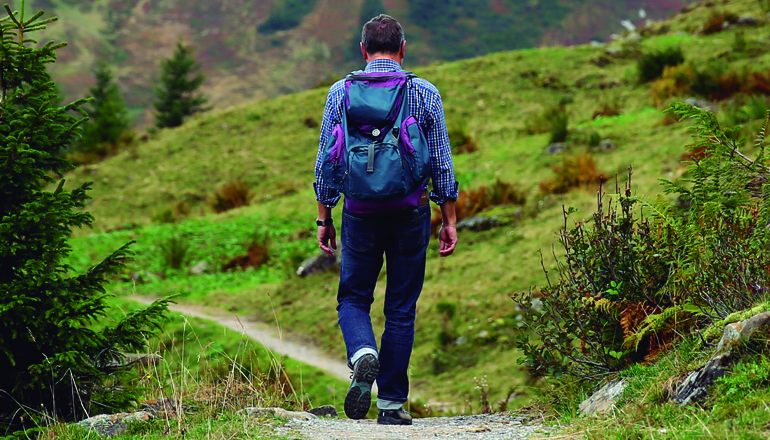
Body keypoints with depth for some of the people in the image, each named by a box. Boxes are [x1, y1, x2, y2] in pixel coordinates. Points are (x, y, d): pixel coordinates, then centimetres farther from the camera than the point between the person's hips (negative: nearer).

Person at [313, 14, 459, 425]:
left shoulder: (341, 92, 1)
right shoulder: (425, 94, 0)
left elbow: (326, 162, 2)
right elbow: (442, 163, 1)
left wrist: (324, 218, 9)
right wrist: (449, 220, 8)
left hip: (360, 212, 0)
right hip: (411, 211, 0)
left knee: (353, 298, 15)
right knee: (401, 308, 9)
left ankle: (363, 354, -16)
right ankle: (392, 403, 10)